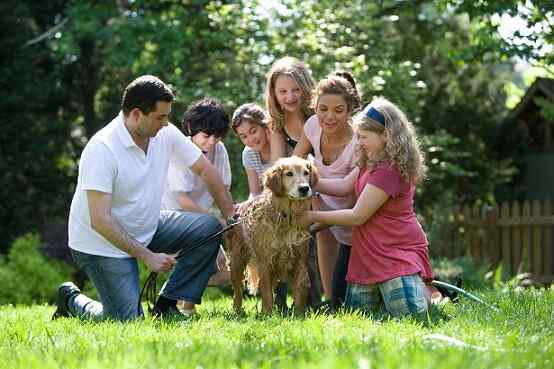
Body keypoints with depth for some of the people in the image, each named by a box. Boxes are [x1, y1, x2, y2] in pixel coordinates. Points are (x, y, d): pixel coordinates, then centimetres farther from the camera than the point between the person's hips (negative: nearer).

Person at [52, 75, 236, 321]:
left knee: (209, 228, -11)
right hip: (103, 243, -7)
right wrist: (147, 256, -28)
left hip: (146, 230, 7)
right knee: (128, 320, -15)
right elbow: (99, 221, -29)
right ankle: (72, 300, 14)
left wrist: (232, 219, -1)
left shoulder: (166, 134, -7)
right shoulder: (102, 149, -27)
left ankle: (166, 305, -3)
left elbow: (205, 170, 5)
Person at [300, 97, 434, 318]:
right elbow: (344, 186, 6)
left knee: (408, 314, -15)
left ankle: (430, 292, 15)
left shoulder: (388, 171, -22)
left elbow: (357, 216, -20)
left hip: (398, 251, -9)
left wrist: (313, 216, -11)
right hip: (369, 254, 9)